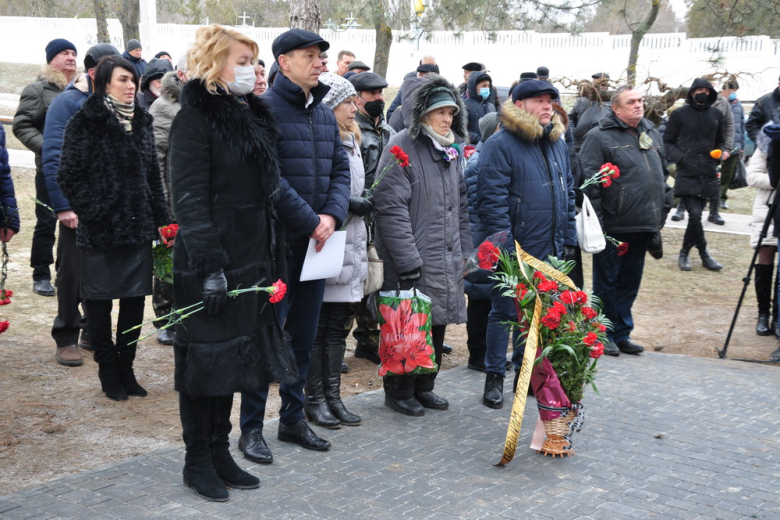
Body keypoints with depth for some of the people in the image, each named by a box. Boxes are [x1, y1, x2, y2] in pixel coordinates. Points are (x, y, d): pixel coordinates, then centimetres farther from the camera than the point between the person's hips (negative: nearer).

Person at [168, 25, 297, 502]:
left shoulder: (254, 117, 13)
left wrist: (274, 258, 16)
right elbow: (189, 197, -17)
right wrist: (209, 264, -23)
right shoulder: (196, 118, -11)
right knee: (206, 358, 2)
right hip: (211, 263, -8)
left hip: (253, 260, 8)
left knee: (236, 355, 13)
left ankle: (220, 452, 25)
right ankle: (198, 461, 15)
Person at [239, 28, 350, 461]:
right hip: (277, 242, -7)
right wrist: (310, 221, -17)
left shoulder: (325, 115, 13)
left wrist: (332, 215, -6)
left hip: (317, 243, 7)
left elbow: (341, 170, 12)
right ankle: (251, 428, 11)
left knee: (304, 336, 14)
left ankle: (293, 419, 27)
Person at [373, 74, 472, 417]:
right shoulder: (402, 148, -12)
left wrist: (464, 252, 12)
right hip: (412, 259, -7)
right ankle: (399, 391, 16)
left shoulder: (452, 150, 14)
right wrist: (408, 261, -20)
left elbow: (461, 205, 19)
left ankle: (424, 386, 27)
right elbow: (391, 208, -18)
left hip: (446, 259, 8)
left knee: (437, 323, 13)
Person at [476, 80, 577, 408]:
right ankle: (494, 377, 16)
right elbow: (492, 199, -17)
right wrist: (506, 246, -20)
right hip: (515, 249, -7)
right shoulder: (500, 144, -12)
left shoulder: (557, 144, 12)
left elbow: (568, 193, 18)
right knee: (504, 312, 4)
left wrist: (568, 239, 13)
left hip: (549, 250, 7)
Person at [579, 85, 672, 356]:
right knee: (607, 282, 4)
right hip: (613, 227, -7)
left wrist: (664, 209, 16)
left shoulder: (652, 134, 15)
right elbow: (589, 179, -13)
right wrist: (596, 220, -17)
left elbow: (663, 173, 23)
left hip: (643, 225, 7)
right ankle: (605, 335, 16)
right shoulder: (599, 137, -8)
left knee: (630, 282, 15)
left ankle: (622, 333, 26)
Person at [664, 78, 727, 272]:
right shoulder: (680, 114, -1)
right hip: (687, 174, -4)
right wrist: (680, 158, -12)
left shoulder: (717, 115, 10)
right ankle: (704, 254, 2)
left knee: (696, 216, 7)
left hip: (708, 174, 4)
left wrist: (722, 151, 1)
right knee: (695, 214, -12)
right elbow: (667, 142, 3)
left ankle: (684, 254, 21)